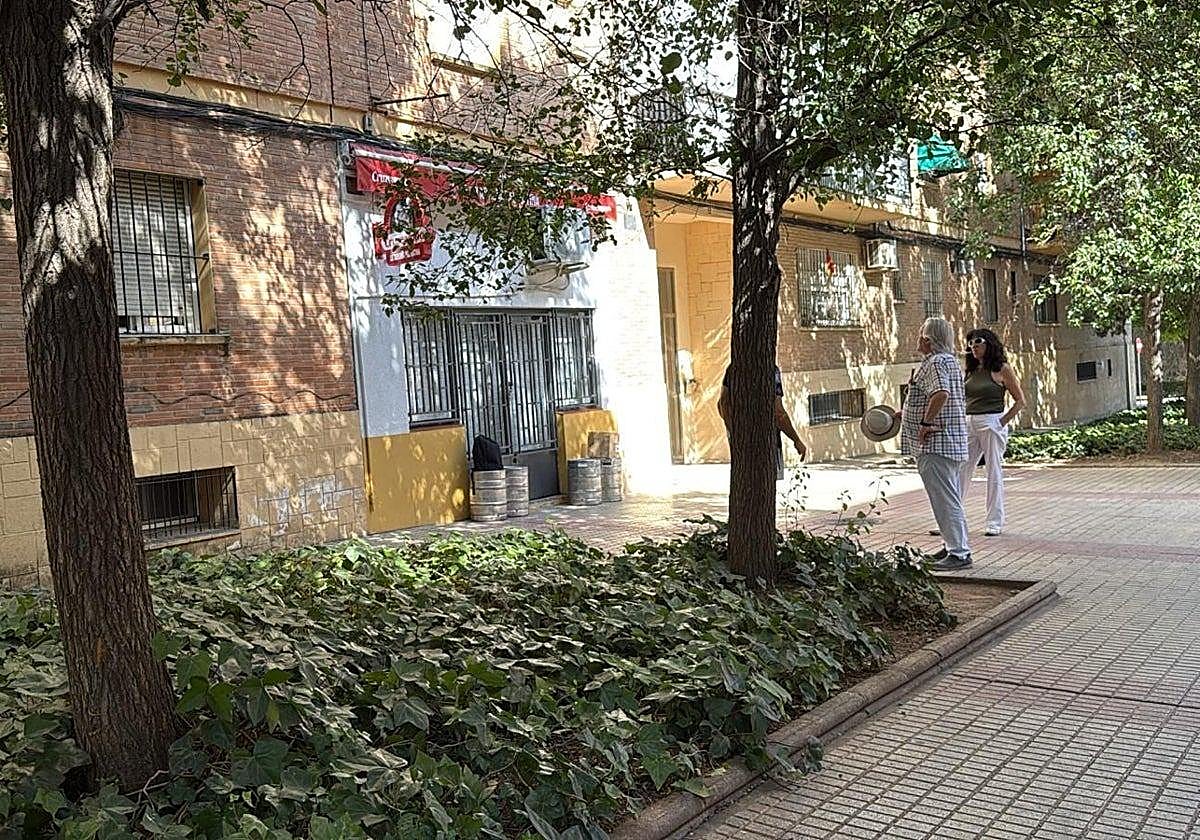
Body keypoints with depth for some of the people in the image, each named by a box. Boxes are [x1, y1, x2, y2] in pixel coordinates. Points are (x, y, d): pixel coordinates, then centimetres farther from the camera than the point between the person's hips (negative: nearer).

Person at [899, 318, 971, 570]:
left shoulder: (935, 363, -16)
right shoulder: (950, 361, 18)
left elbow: (941, 393, -34)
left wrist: (925, 422, -25)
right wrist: (908, 414, 28)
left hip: (935, 444, -11)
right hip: (954, 442, 11)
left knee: (945, 499, -7)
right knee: (951, 498, 17)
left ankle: (959, 553, -5)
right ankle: (954, 546, 26)